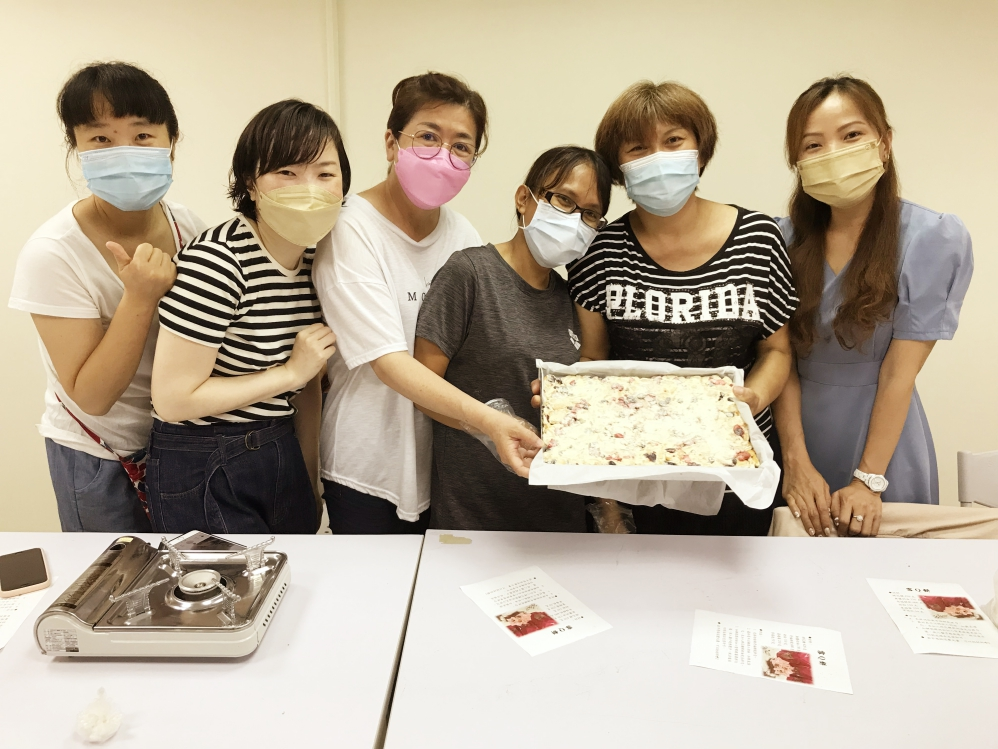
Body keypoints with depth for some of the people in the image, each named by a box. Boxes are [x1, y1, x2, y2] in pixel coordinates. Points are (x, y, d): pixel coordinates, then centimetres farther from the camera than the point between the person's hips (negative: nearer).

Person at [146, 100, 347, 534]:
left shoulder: (314, 259, 1)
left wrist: (310, 480, 13)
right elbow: (172, 399, -22)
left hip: (283, 456, 7)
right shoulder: (216, 262, -23)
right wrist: (288, 372, -18)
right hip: (205, 474, -7)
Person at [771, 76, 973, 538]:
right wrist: (796, 461, -13)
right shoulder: (785, 240, -4)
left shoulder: (935, 239, -10)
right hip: (798, 436, 2)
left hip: (882, 437, -2)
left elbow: (899, 371, -13)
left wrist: (869, 481, -14)